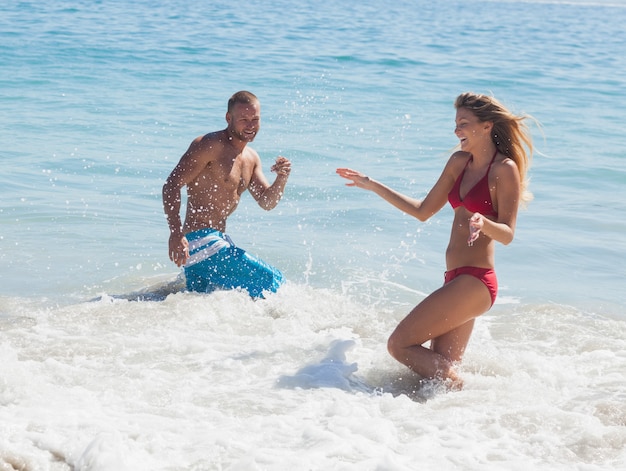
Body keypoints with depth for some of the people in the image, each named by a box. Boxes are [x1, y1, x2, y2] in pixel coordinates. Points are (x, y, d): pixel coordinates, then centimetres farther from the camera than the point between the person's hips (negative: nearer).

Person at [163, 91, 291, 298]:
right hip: (199, 241, -9)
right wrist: (176, 234, -31)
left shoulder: (251, 157, 14)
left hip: (218, 240, 9)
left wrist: (282, 179, -10)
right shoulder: (210, 145, -13)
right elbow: (172, 185, -19)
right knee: (271, 281, -11)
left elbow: (266, 202, 12)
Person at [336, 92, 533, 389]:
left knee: (400, 344, -10)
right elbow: (423, 211, 19)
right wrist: (373, 186, 18)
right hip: (457, 279, 9)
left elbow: (507, 234, -14)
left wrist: (483, 223, -36)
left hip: (474, 281, -9)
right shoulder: (459, 162, 13)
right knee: (439, 365, 6)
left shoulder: (505, 170, -10)